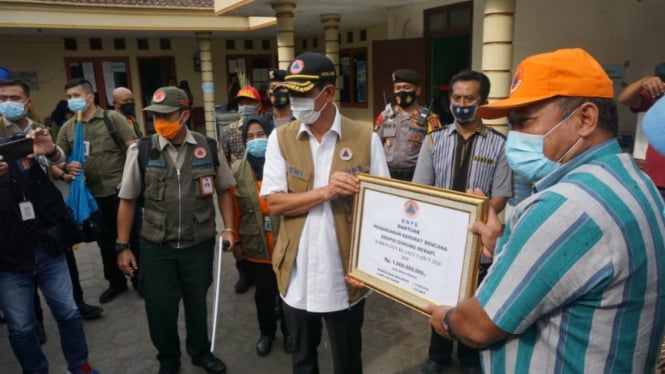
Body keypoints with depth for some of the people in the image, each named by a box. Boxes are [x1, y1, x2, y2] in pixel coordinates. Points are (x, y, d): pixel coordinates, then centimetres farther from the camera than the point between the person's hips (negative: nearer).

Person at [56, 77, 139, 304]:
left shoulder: (112, 118, -3)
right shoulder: (67, 128, 8)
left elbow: (134, 148, -8)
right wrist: (67, 167, -12)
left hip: (121, 190, -4)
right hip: (92, 194, 4)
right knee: (105, 240, 15)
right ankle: (116, 282, 32)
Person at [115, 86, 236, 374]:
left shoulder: (209, 148, -5)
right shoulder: (141, 151, -8)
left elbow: (224, 190, 7)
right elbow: (127, 201, 0)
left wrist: (229, 228, 1)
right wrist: (123, 247, 1)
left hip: (200, 244, 1)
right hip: (156, 247, 0)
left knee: (197, 301, 18)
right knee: (160, 307, 9)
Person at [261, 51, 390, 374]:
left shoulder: (365, 139, -7)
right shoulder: (281, 139, -3)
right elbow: (274, 203, -8)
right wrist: (325, 192, -22)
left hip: (346, 275, -1)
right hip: (297, 275, 2)